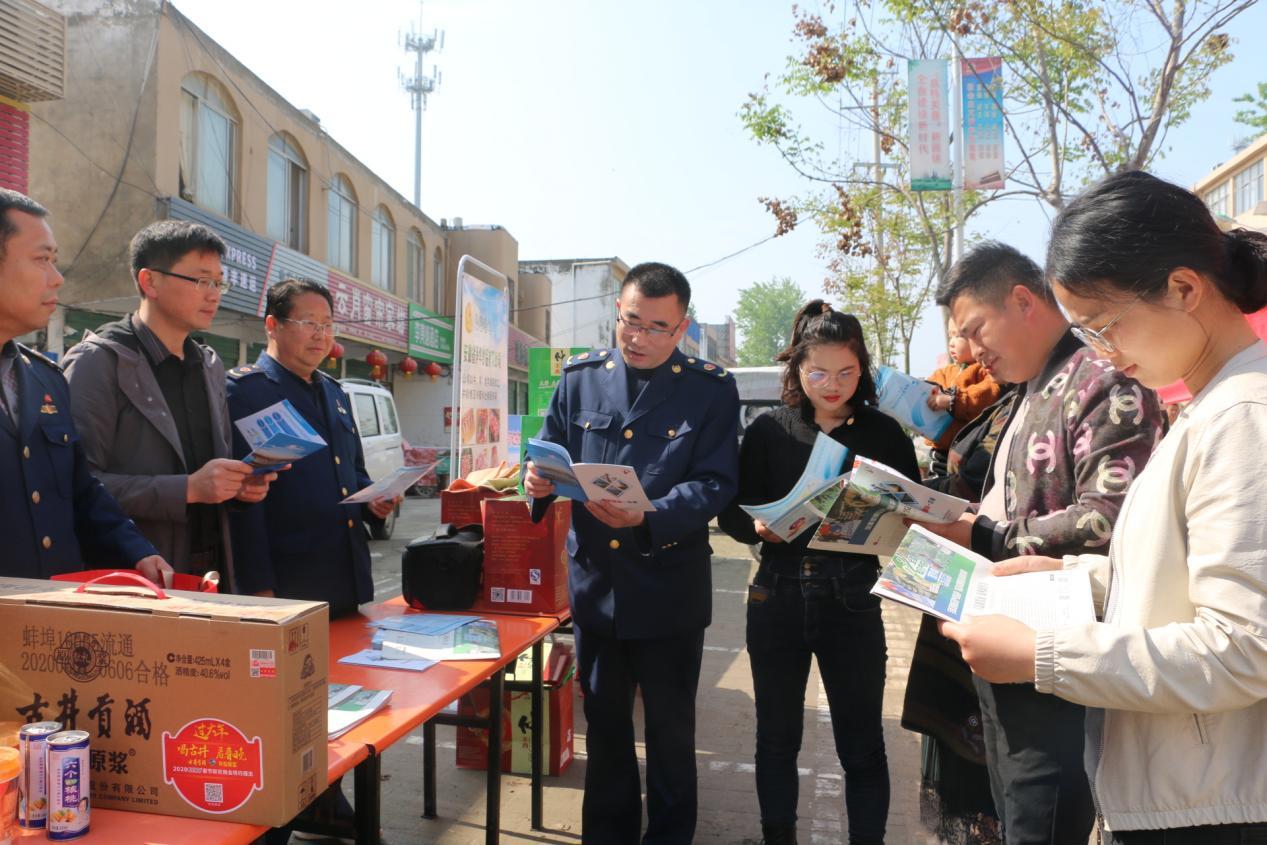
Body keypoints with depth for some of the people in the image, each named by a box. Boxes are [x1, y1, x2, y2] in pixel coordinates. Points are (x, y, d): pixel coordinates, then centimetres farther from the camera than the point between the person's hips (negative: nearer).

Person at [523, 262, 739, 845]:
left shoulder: (711, 389, -7)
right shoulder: (581, 375, 3)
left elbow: (716, 484, -14)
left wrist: (647, 517, -30)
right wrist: (540, 477, -17)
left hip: (669, 589, -3)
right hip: (594, 581, 3)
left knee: (671, 729, 14)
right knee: (604, 723, 19)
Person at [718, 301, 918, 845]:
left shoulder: (885, 434, 0)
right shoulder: (769, 430, 1)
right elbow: (732, 514, 1)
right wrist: (759, 527, -20)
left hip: (853, 600, -1)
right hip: (778, 596, 1)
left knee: (862, 744, 8)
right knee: (777, 737, 14)